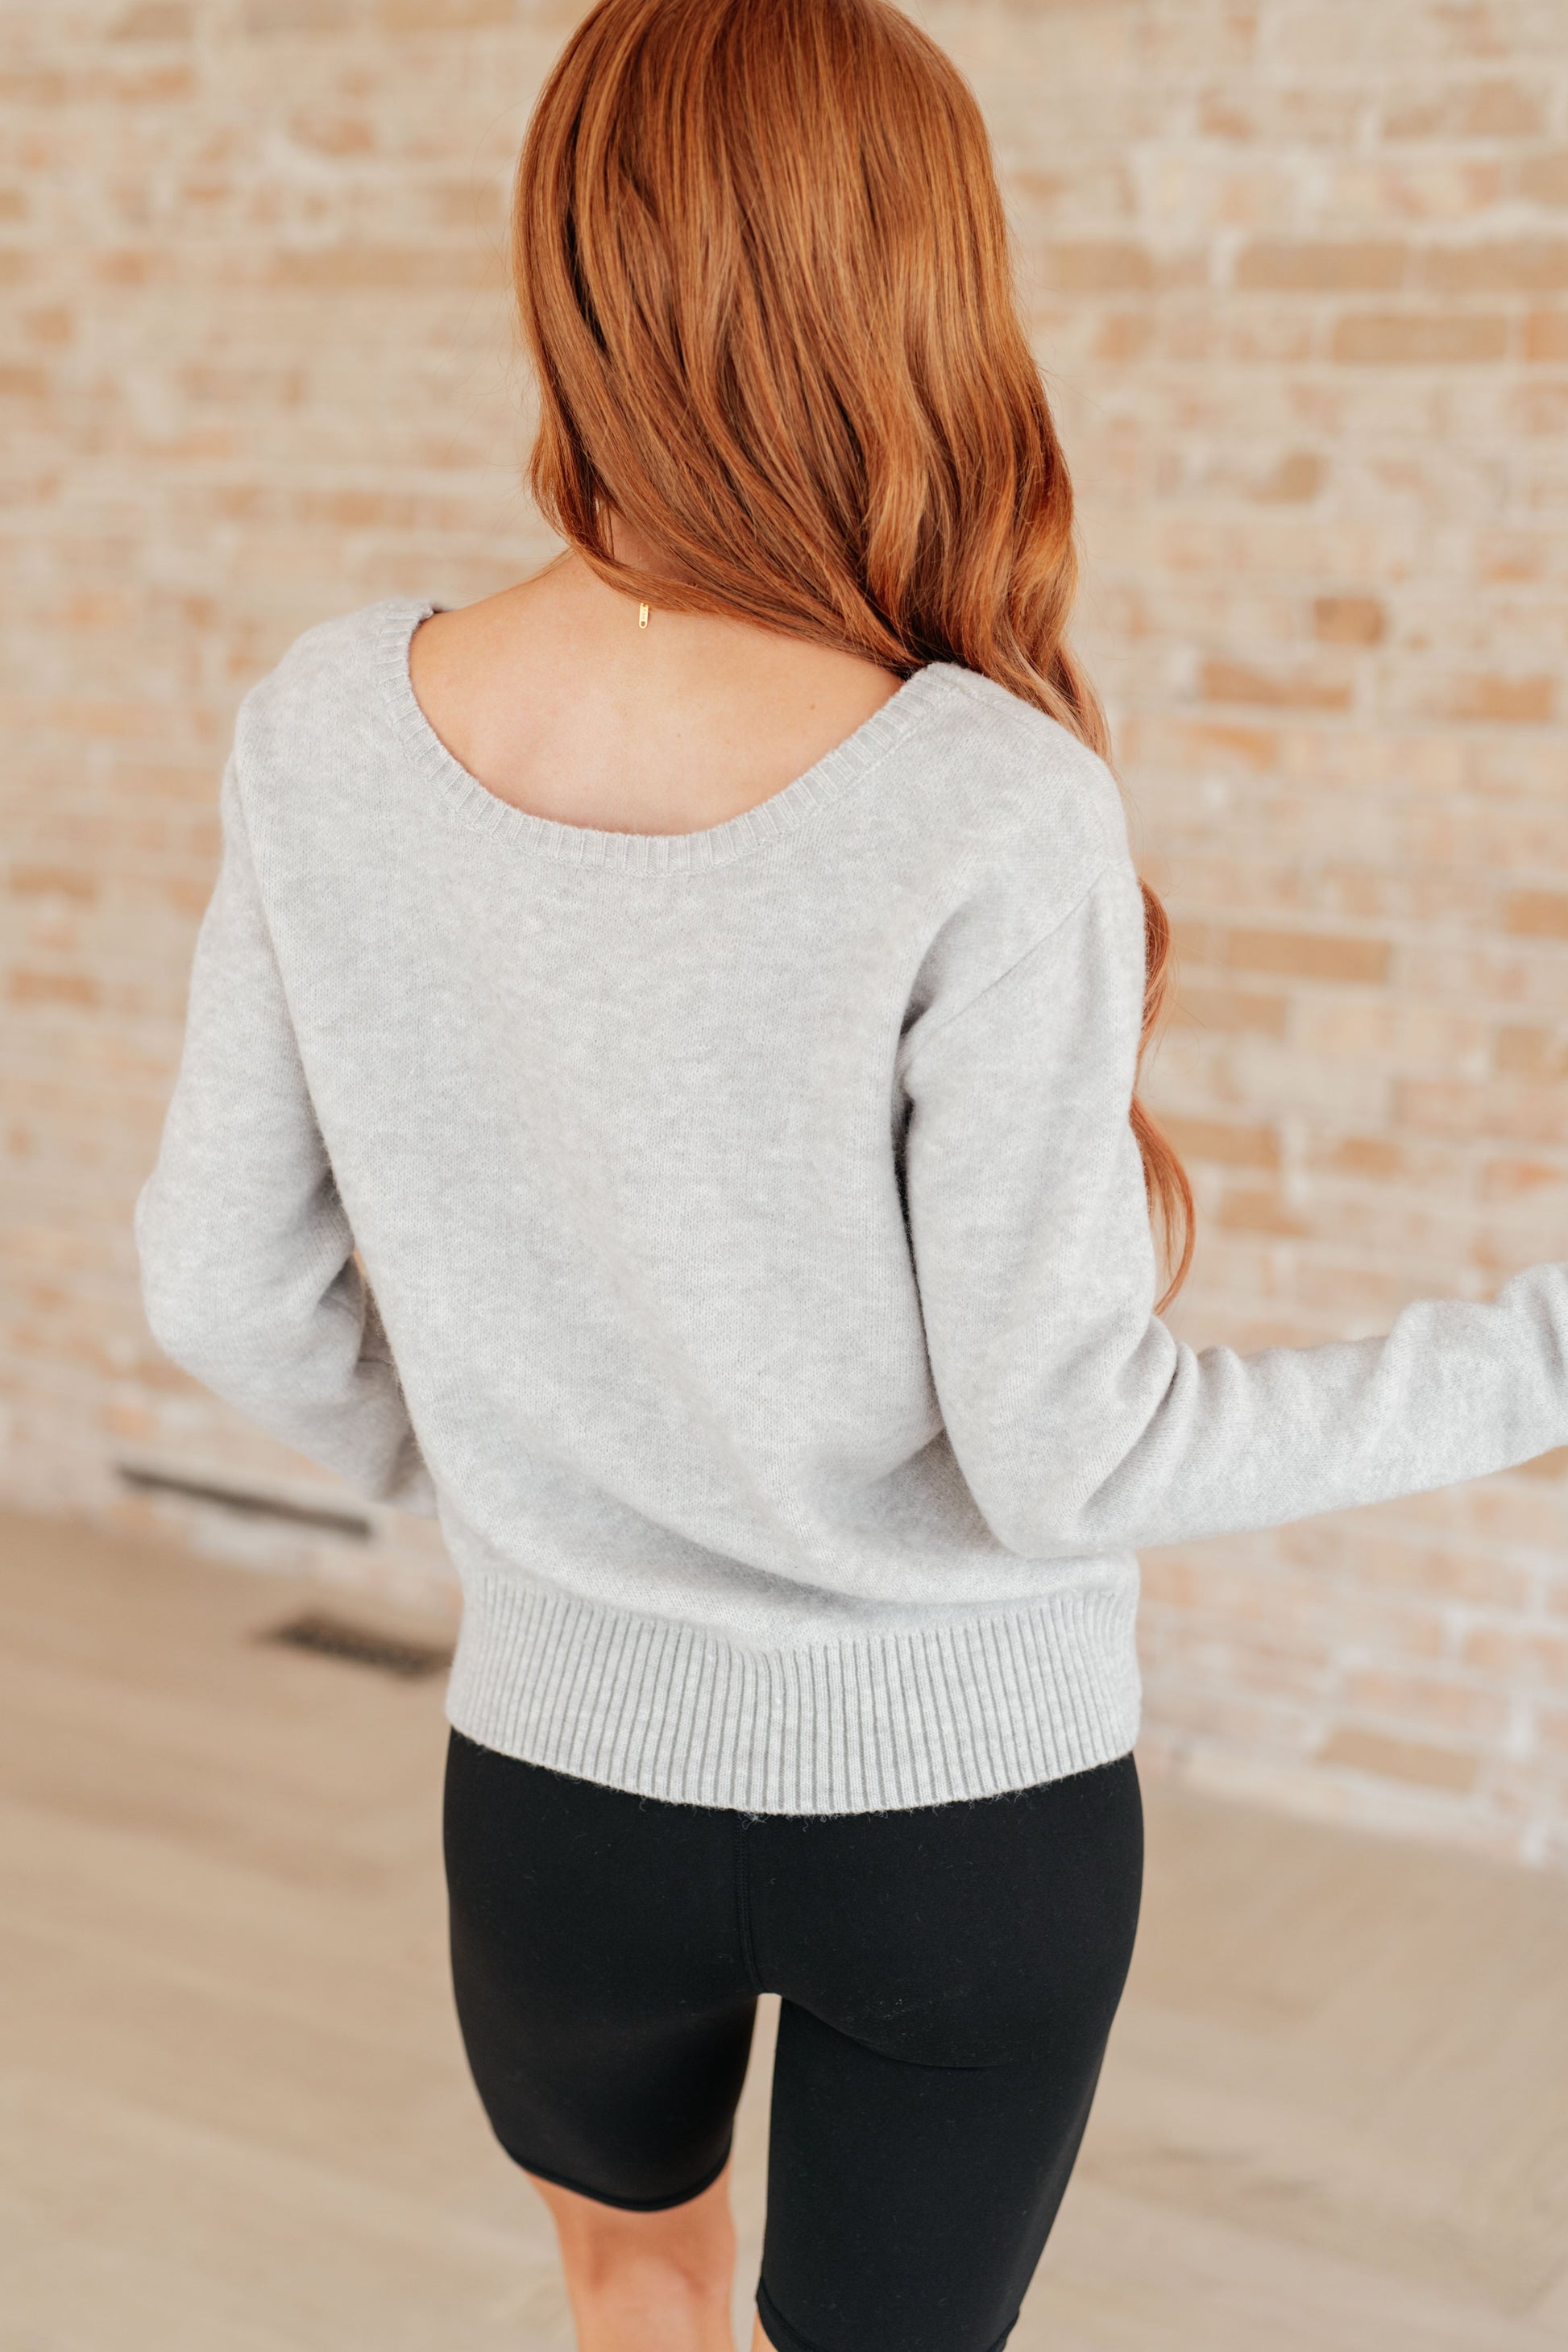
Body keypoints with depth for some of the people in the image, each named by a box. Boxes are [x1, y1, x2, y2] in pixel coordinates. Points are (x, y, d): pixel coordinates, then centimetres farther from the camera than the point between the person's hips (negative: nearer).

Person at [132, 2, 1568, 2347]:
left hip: (571, 1775, 3)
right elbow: (1066, 1444, -20)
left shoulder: (331, 730, -14)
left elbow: (225, 1282, -4)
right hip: (973, 1799, -2)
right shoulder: (989, 808, -25)